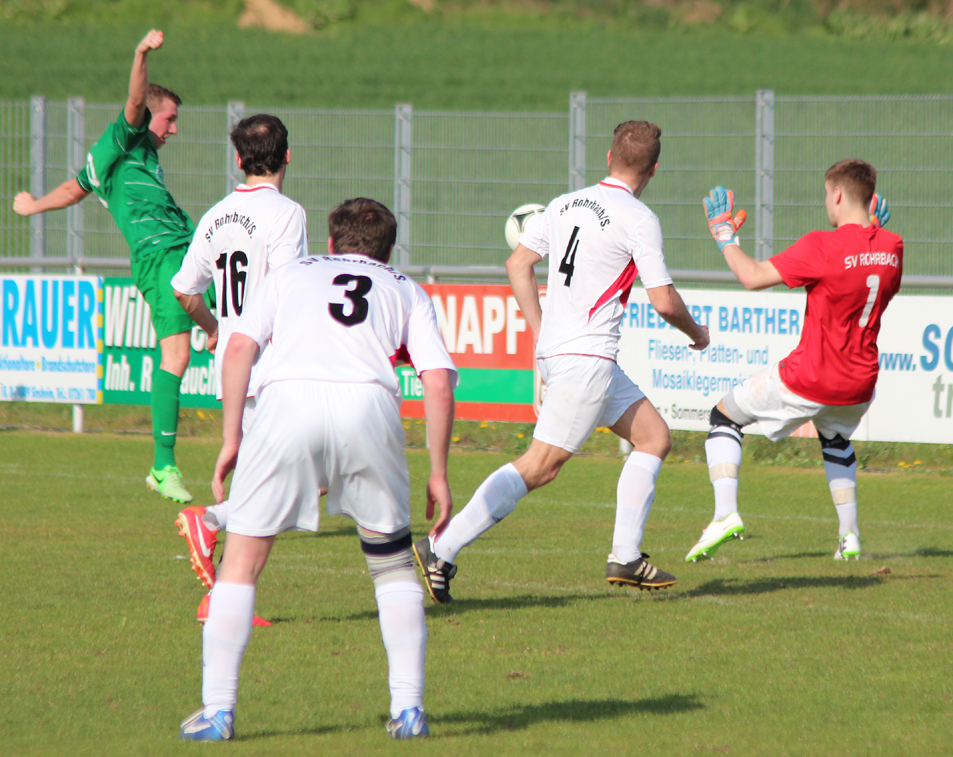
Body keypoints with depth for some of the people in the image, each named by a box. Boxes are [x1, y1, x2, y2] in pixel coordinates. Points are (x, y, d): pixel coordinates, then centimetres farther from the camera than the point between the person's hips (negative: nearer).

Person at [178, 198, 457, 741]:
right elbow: (439, 382, 14)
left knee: (243, 559, 10)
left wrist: (232, 440, 14)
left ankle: (218, 710, 4)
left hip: (289, 397, 0)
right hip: (369, 404, 0)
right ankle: (409, 708, 11)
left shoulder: (292, 274, 30)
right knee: (393, 563, 19)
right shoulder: (406, 291, 29)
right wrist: (439, 475, 18)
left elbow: (240, 348, 13)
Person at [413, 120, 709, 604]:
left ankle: (626, 558, 12)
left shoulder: (565, 205, 11)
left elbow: (518, 264, 13)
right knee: (538, 467, -10)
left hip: (553, 348, 9)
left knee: (654, 438, 15)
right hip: (587, 357, -9)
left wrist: (540, 335, 18)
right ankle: (440, 550, -16)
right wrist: (695, 333, 10)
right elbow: (664, 302, -10)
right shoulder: (639, 220, -10)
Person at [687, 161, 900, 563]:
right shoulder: (892, 247, -1)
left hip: (808, 379, -6)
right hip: (859, 385, 6)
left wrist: (725, 235, -1)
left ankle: (725, 512, -4)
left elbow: (753, 277, -16)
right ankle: (849, 536, 28)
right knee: (835, 439, 37)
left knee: (724, 416, 12)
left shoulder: (822, 246, -19)